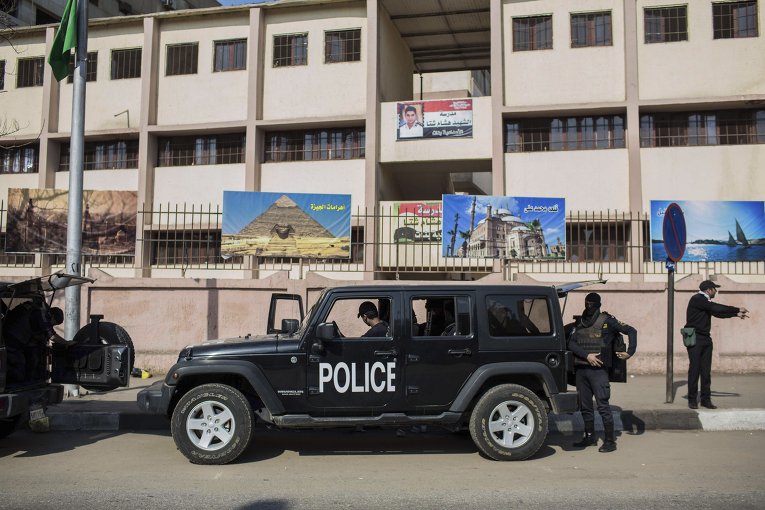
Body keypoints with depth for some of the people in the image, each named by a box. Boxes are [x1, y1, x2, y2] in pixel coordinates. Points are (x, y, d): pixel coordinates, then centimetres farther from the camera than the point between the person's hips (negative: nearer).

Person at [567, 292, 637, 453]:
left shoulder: (606, 321, -2)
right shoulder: (579, 322, 12)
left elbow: (631, 331, -2)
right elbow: (571, 343, 3)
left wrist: (629, 352, -10)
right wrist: (587, 355, -11)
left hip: (598, 369, -5)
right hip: (581, 369, 6)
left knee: (603, 405, -7)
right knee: (584, 406, 12)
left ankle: (610, 441, -1)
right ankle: (589, 436, 26)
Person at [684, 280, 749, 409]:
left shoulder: (705, 302, 17)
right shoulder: (697, 299, -11)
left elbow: (717, 312, 22)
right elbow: (716, 308, -17)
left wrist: (736, 314, 14)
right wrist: (737, 310, -12)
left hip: (706, 338, 8)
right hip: (695, 339, -8)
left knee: (706, 370, 5)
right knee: (694, 369, -6)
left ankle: (706, 399, 9)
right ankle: (692, 400, 0)